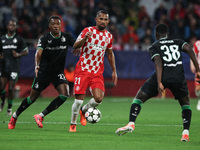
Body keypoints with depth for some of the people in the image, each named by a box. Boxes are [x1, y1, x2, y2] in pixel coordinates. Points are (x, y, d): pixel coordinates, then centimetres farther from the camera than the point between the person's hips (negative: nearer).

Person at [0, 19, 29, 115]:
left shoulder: (18, 39, 3)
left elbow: (26, 51, 7)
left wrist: (18, 54, -11)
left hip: (14, 68, -3)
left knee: (11, 88, -6)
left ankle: (9, 107, 10)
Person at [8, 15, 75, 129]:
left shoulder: (66, 38, -1)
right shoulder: (44, 38, -10)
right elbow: (38, 53, -25)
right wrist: (37, 65, -43)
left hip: (58, 72, 2)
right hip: (44, 72, -2)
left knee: (65, 94, -21)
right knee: (33, 97, 4)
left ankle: (41, 116, -10)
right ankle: (15, 116, 29)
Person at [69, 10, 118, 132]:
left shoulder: (109, 36, 9)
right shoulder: (88, 31, -4)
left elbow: (110, 53, 23)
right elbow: (75, 46, -12)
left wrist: (114, 71, 20)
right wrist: (85, 38, -31)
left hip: (97, 72, 4)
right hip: (83, 70, -3)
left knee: (99, 98, -14)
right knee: (79, 99, -7)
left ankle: (83, 111, 17)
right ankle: (73, 124, 13)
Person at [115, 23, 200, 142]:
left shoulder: (154, 47, 12)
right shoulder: (178, 42, 21)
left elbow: (158, 62, -6)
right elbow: (189, 49, 2)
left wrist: (159, 83, -15)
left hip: (162, 76, -2)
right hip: (178, 77, 2)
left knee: (139, 98, 14)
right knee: (186, 104, 22)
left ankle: (131, 124, -3)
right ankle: (186, 132, 6)